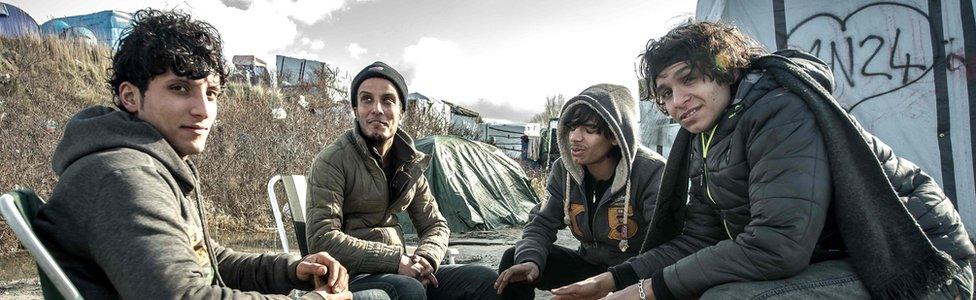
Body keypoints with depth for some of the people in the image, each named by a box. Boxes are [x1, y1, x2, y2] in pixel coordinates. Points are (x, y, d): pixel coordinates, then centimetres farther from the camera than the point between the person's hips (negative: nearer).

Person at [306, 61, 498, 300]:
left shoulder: (410, 164, 9)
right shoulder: (332, 161, -10)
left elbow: (435, 225, 14)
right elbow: (322, 240, -18)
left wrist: (426, 258, -9)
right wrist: (396, 260, -22)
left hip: (400, 271, 6)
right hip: (349, 278, -5)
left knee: (485, 280, -12)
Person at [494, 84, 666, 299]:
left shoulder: (651, 173, -22)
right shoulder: (564, 170, -5)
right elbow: (542, 224, -3)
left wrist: (613, 279, -43)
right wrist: (530, 261, -27)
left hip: (636, 274, -4)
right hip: (589, 265, 5)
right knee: (514, 259, -12)